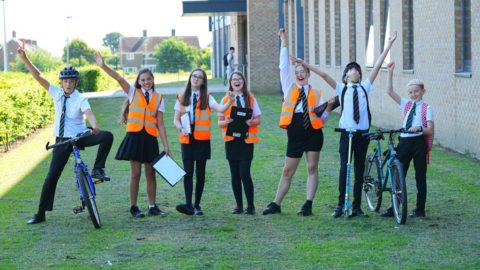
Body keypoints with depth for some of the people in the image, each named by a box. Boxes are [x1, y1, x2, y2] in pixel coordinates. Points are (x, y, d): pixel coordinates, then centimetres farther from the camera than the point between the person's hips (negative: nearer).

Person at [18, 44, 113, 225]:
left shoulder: (81, 99, -9)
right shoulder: (56, 93, 0)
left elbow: (89, 113, -29)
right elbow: (38, 77, -5)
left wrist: (94, 127, -50)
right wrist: (24, 59, -14)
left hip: (80, 137, -2)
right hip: (62, 141, 2)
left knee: (107, 136, -27)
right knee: (51, 176, -1)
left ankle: (98, 169, -15)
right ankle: (41, 214, 9)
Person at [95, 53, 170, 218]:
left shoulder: (158, 98, 8)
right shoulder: (133, 92, 6)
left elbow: (160, 123, 6)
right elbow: (119, 78, -8)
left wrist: (166, 145, 0)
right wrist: (103, 66, -22)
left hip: (150, 138, 2)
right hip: (134, 136, -1)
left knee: (150, 173, 6)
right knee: (135, 173, 1)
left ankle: (152, 206, 13)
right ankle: (134, 207, 8)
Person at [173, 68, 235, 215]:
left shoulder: (207, 98, 3)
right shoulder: (182, 98, 8)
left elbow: (220, 109, -13)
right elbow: (176, 119, 10)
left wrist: (230, 101, -31)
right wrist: (181, 128, -10)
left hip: (202, 140, -1)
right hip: (187, 139, 1)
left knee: (200, 173, 3)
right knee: (188, 172, -8)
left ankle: (197, 205, 9)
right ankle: (188, 204, -16)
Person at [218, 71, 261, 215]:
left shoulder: (250, 98, 5)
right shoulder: (225, 100, 7)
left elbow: (258, 119, 5)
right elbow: (220, 122, 6)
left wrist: (251, 122, -16)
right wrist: (226, 122, -16)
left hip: (246, 140, -2)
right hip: (231, 140, 2)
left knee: (244, 173, -10)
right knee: (235, 174, 4)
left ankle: (250, 206, -2)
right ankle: (239, 205, 13)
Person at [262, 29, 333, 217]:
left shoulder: (316, 93, 8)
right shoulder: (289, 87, 12)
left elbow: (322, 118, 6)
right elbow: (283, 66, 7)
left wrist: (328, 108, -15)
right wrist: (284, 41, 5)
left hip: (313, 133, -1)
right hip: (295, 134, 1)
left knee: (312, 169, 1)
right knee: (287, 171, 6)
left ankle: (308, 205, 3)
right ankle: (276, 204, 11)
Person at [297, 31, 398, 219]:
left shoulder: (365, 87, 10)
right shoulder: (341, 89, 6)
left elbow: (377, 67, 7)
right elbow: (323, 75, -2)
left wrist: (388, 46, 5)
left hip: (362, 133, 2)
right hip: (347, 132, -2)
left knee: (359, 170, 6)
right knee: (344, 168, -10)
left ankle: (356, 207, 11)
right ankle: (340, 205, -3)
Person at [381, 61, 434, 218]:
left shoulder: (426, 108, -3)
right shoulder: (406, 104, 10)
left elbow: (430, 130, -9)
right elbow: (390, 91, 4)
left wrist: (419, 128, -28)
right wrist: (390, 72, -2)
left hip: (419, 142, -4)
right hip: (404, 142, 4)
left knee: (420, 176, 4)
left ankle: (420, 209, 12)